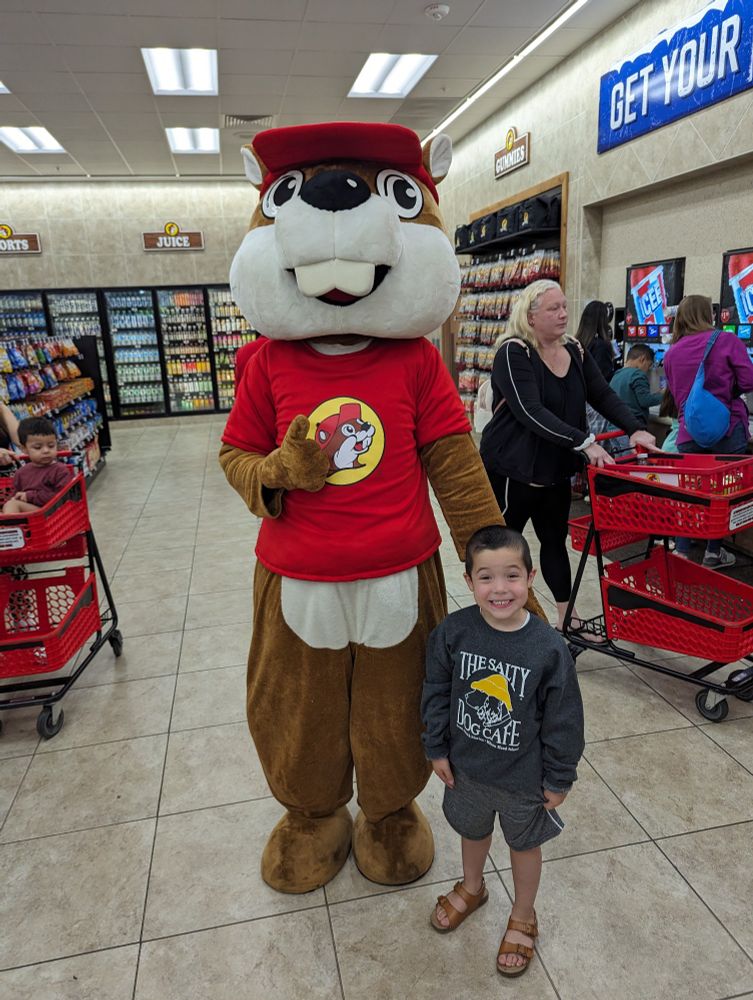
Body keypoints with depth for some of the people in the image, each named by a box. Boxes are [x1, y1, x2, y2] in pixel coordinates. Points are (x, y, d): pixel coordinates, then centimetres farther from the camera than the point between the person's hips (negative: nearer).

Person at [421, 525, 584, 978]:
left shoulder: (549, 648, -26)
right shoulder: (453, 632, -21)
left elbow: (563, 719, -14)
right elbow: (436, 692, -7)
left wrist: (559, 776, -6)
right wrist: (437, 748, -1)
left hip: (524, 774, -2)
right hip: (466, 765, 2)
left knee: (524, 843, 23)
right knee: (472, 830, 29)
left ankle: (523, 918, 51)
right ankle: (472, 887, 60)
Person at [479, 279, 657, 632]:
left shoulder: (576, 353, 7)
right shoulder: (514, 353, -15)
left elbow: (604, 396, 4)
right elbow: (531, 412, -26)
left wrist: (636, 429, -14)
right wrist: (584, 443, -32)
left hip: (555, 470, 7)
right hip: (512, 470, -7)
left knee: (555, 540, 16)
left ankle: (567, 618, 27)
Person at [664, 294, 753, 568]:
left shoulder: (671, 353, 7)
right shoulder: (727, 341, -5)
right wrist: (726, 387, 11)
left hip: (689, 433, 3)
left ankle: (681, 552, 11)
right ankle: (713, 553, 20)